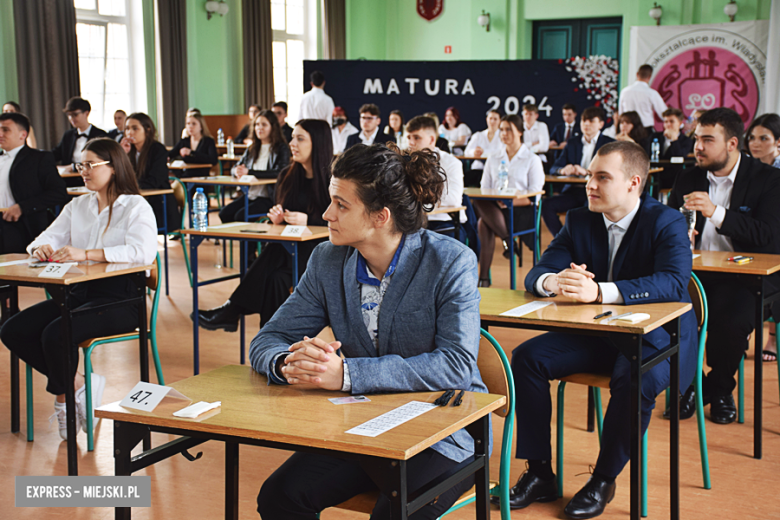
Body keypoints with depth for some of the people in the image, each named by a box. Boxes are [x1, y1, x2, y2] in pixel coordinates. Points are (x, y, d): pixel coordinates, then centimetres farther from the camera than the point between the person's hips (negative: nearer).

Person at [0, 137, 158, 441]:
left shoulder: (136, 207, -3)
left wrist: (85, 253, -29)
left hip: (120, 298, -7)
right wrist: (40, 248, -12)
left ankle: (63, 397, -1)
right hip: (80, 292, 8)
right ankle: (77, 384, -1)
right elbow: (50, 237, 15)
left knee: (55, 334, -30)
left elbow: (142, 252, -21)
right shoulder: (78, 206, 19)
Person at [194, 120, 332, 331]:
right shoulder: (287, 176, 14)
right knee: (275, 277, -32)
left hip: (320, 250, -5)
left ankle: (232, 311, -30)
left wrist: (308, 220, -18)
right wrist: (277, 218, -3)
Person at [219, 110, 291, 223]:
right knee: (224, 214, -18)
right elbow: (234, 168, 19)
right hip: (250, 194, 6)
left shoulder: (282, 148, -2)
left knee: (241, 216, -28)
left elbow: (280, 173, -18)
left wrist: (249, 172, -19)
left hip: (269, 198, -6)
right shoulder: (252, 149, 18)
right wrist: (237, 171, -9)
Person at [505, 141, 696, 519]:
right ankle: (539, 474, -8)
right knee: (526, 357, -15)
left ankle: (603, 481, -14)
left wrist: (599, 291, -43)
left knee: (637, 379, -36)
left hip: (657, 336, -5)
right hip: (593, 334, 5)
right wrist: (553, 281, -31)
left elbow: (673, 283, -29)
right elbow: (536, 274, -3)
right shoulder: (579, 222, 4)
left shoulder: (668, 223, -11)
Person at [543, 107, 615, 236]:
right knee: (547, 205, -22)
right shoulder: (572, 143, 19)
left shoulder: (610, 144, 7)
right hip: (574, 190, 4)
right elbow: (554, 168, 11)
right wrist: (563, 170, -15)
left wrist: (586, 172, -25)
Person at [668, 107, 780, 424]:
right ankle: (691, 384, 1)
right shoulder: (687, 179, 13)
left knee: (731, 320, -33)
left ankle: (721, 389, 0)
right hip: (696, 272, 4)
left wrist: (716, 213, -23)